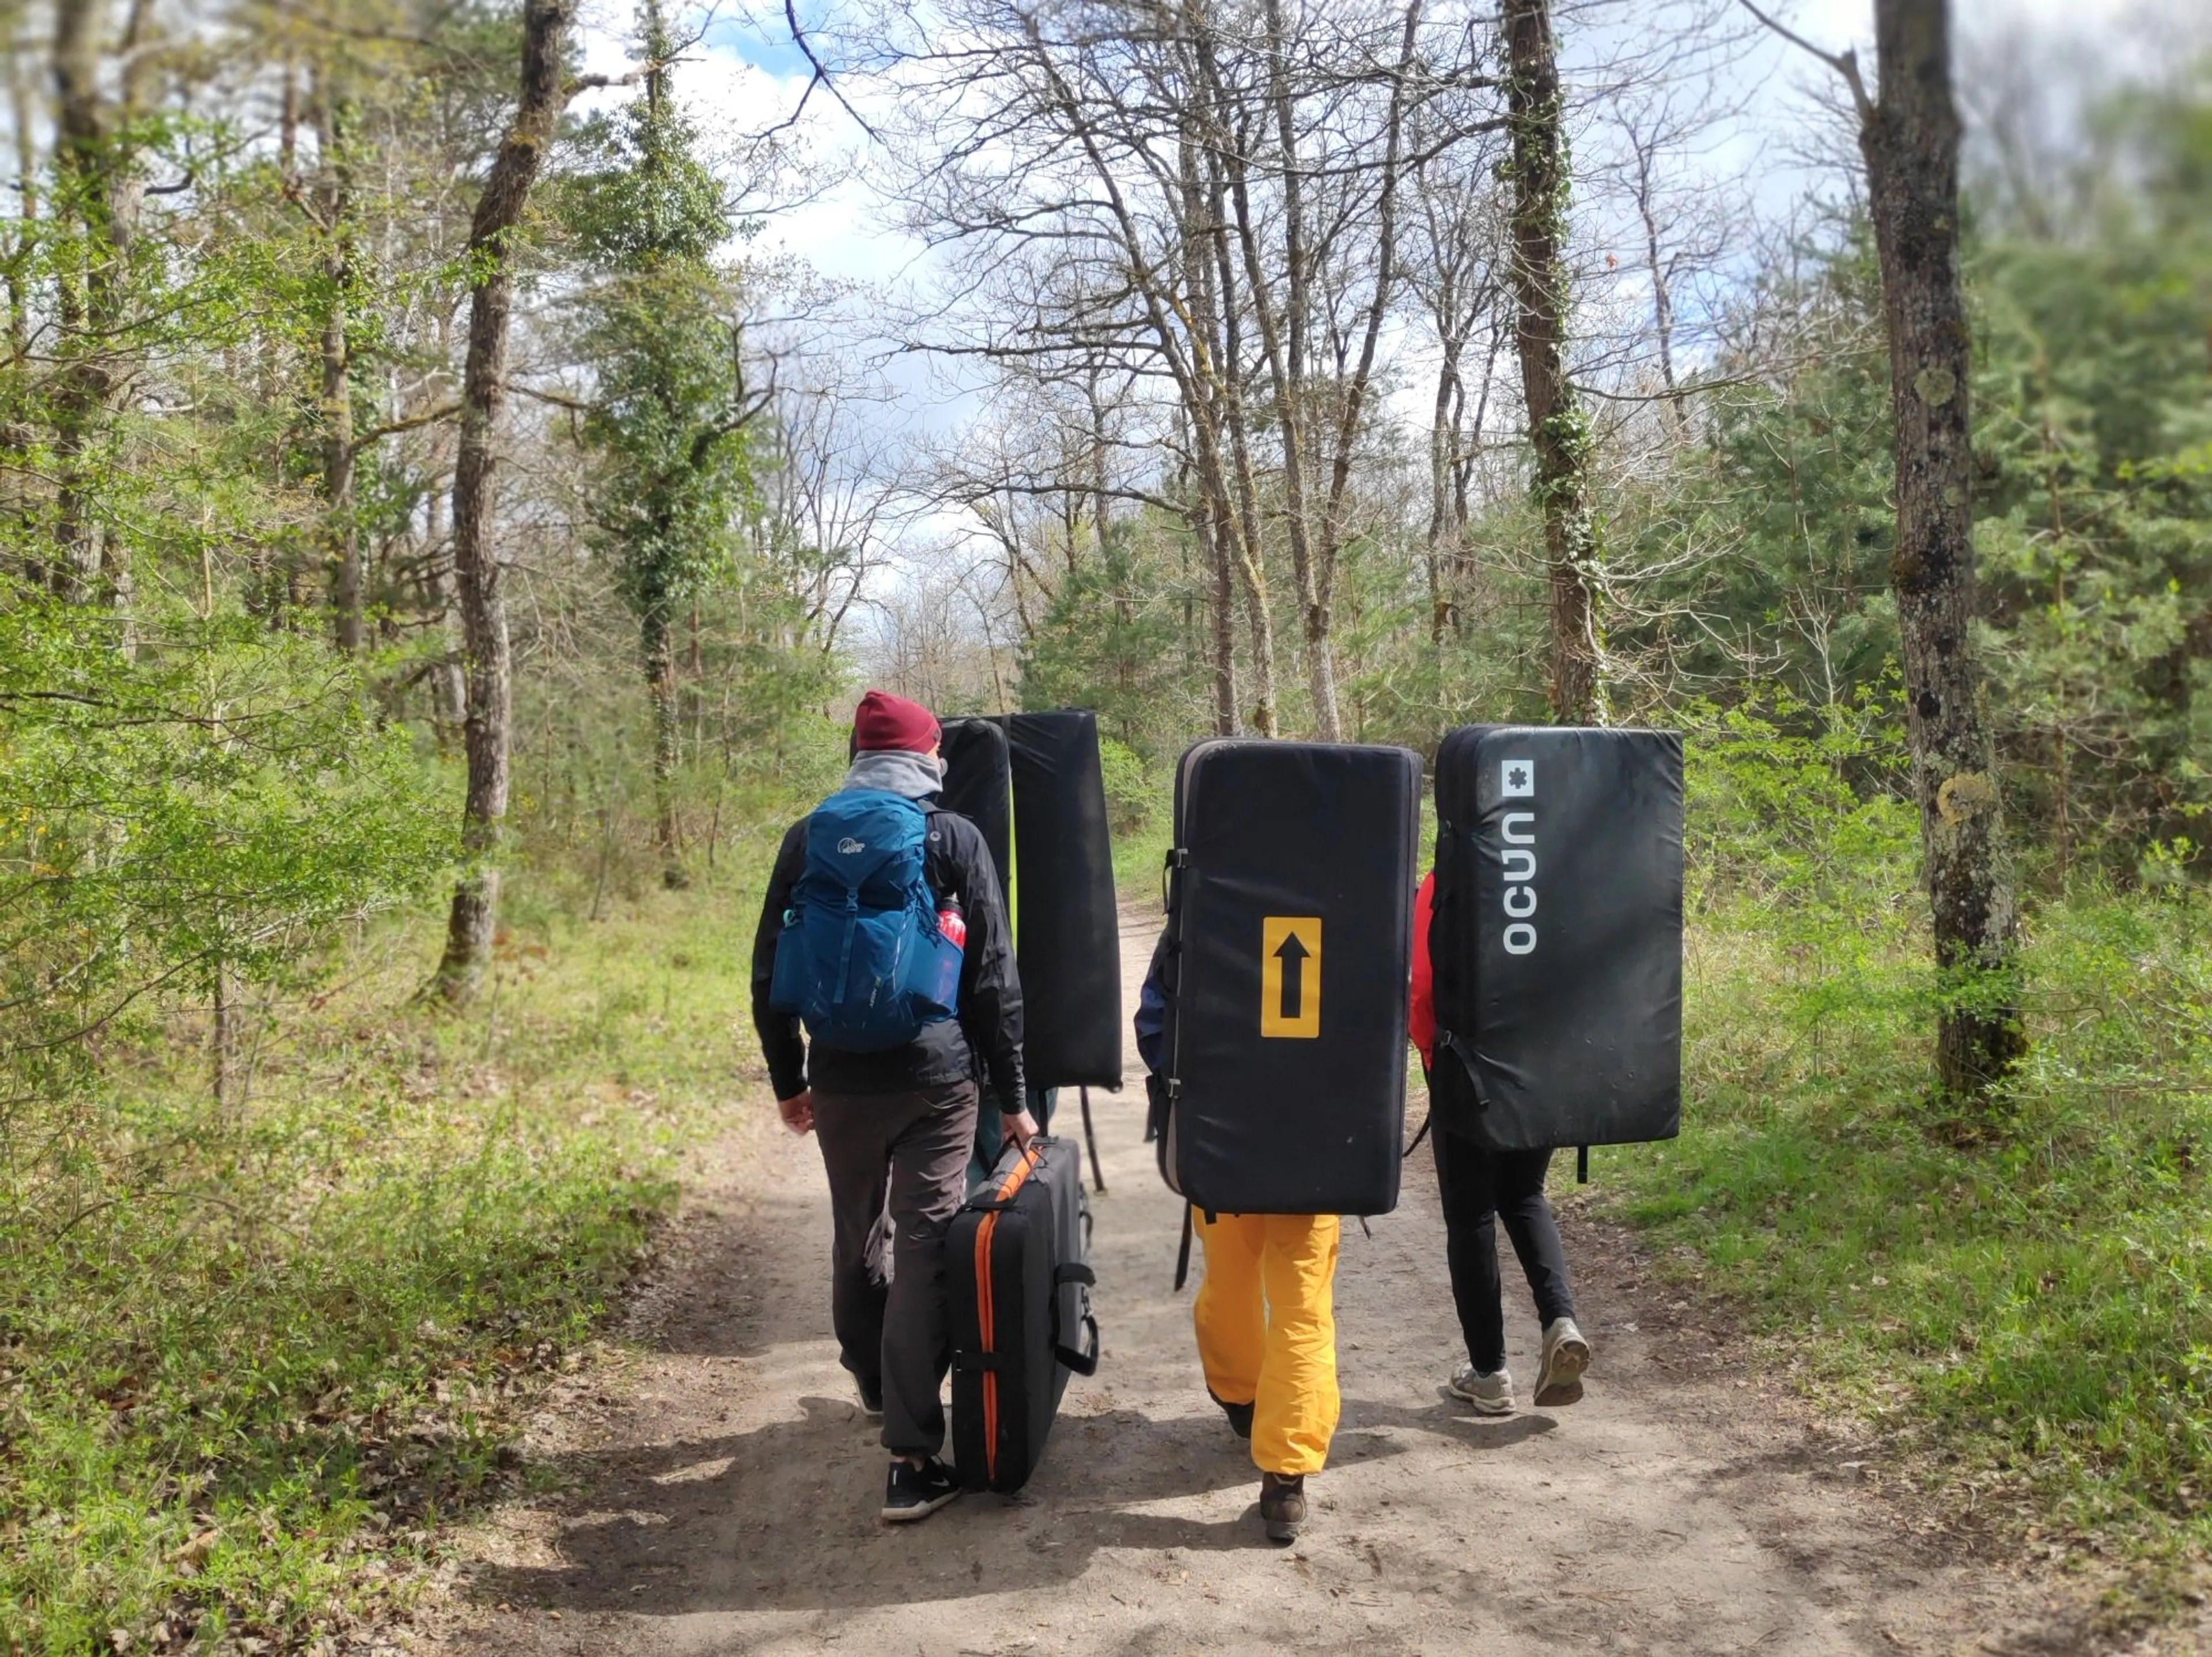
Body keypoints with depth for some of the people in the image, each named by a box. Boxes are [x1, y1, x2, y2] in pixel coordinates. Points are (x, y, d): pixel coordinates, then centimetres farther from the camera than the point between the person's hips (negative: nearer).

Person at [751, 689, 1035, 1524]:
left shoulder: (807, 840, 4)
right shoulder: (956, 838, -3)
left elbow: (770, 972, 6)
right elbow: (994, 976, -3)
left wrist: (789, 1080, 17)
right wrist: (1011, 1095, 3)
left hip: (842, 1082, 3)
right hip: (937, 1080, -3)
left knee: (857, 1239, 20)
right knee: (926, 1249, -2)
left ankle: (876, 1387, 41)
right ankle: (912, 1459, -5)